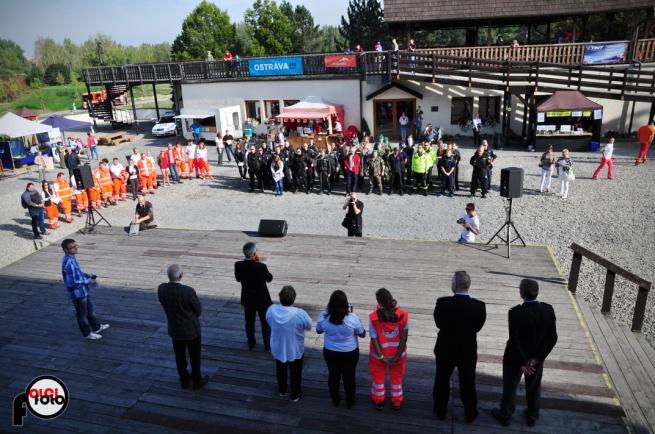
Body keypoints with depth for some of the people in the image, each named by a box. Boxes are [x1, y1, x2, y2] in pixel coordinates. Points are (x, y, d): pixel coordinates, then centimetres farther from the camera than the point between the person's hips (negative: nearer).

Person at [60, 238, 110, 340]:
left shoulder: (71, 258, -1)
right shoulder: (68, 263, -31)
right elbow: (71, 283, -29)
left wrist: (86, 275, 3)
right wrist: (88, 281, -20)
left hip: (83, 291, 9)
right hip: (77, 293, -9)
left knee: (90, 310, 24)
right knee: (82, 314, 12)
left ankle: (97, 327, 42)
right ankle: (87, 333, 30)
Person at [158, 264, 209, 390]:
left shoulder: (161, 289, -16)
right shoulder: (188, 291, -30)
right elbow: (199, 311, -15)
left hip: (175, 330, 4)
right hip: (191, 330, -4)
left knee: (180, 357, 23)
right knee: (195, 357, 17)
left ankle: (184, 380, 41)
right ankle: (197, 381, 35)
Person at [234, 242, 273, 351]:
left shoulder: (238, 265, -16)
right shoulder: (261, 266, -27)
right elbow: (269, 278, -9)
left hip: (247, 299, 3)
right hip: (262, 299, -3)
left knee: (249, 322, 22)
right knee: (265, 322, 15)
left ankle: (251, 343, 36)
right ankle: (268, 345, 27)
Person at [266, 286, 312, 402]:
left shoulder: (271, 310, -22)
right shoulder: (300, 314, -32)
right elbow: (309, 327, -12)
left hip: (278, 349, 3)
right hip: (295, 351, -3)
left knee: (281, 371, 29)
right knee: (295, 374, 24)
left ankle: (282, 391, 52)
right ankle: (295, 395, 44)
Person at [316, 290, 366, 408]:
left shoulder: (323, 316, -21)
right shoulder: (352, 317, -28)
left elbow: (318, 331, -1)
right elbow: (362, 334, -10)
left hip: (330, 352, 2)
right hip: (350, 353, -2)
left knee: (333, 376, 24)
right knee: (349, 377, 21)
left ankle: (335, 400, 43)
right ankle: (350, 402, 40)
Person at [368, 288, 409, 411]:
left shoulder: (373, 317, -24)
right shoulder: (403, 315, -20)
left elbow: (374, 339, -19)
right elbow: (404, 338, -16)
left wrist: (381, 357, -11)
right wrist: (397, 356, -10)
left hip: (378, 355, -1)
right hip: (398, 354, 1)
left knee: (378, 377, 24)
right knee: (397, 378, 25)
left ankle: (379, 402, 42)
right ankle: (397, 402, 42)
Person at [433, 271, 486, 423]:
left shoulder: (442, 303, -25)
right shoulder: (479, 306, -21)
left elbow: (439, 323, -9)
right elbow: (478, 327, -5)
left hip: (445, 349, -1)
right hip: (468, 351, 1)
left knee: (442, 381, 20)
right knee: (468, 383, 21)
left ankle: (440, 411, 37)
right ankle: (470, 414, 39)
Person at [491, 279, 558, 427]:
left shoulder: (515, 312, -29)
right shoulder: (548, 310, -17)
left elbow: (515, 340, -26)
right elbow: (552, 338, -15)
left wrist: (523, 362, -14)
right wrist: (536, 358, -13)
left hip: (516, 357, -3)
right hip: (537, 357, 4)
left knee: (510, 387, 18)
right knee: (534, 387, 25)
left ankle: (505, 415, 36)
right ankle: (532, 416, 43)